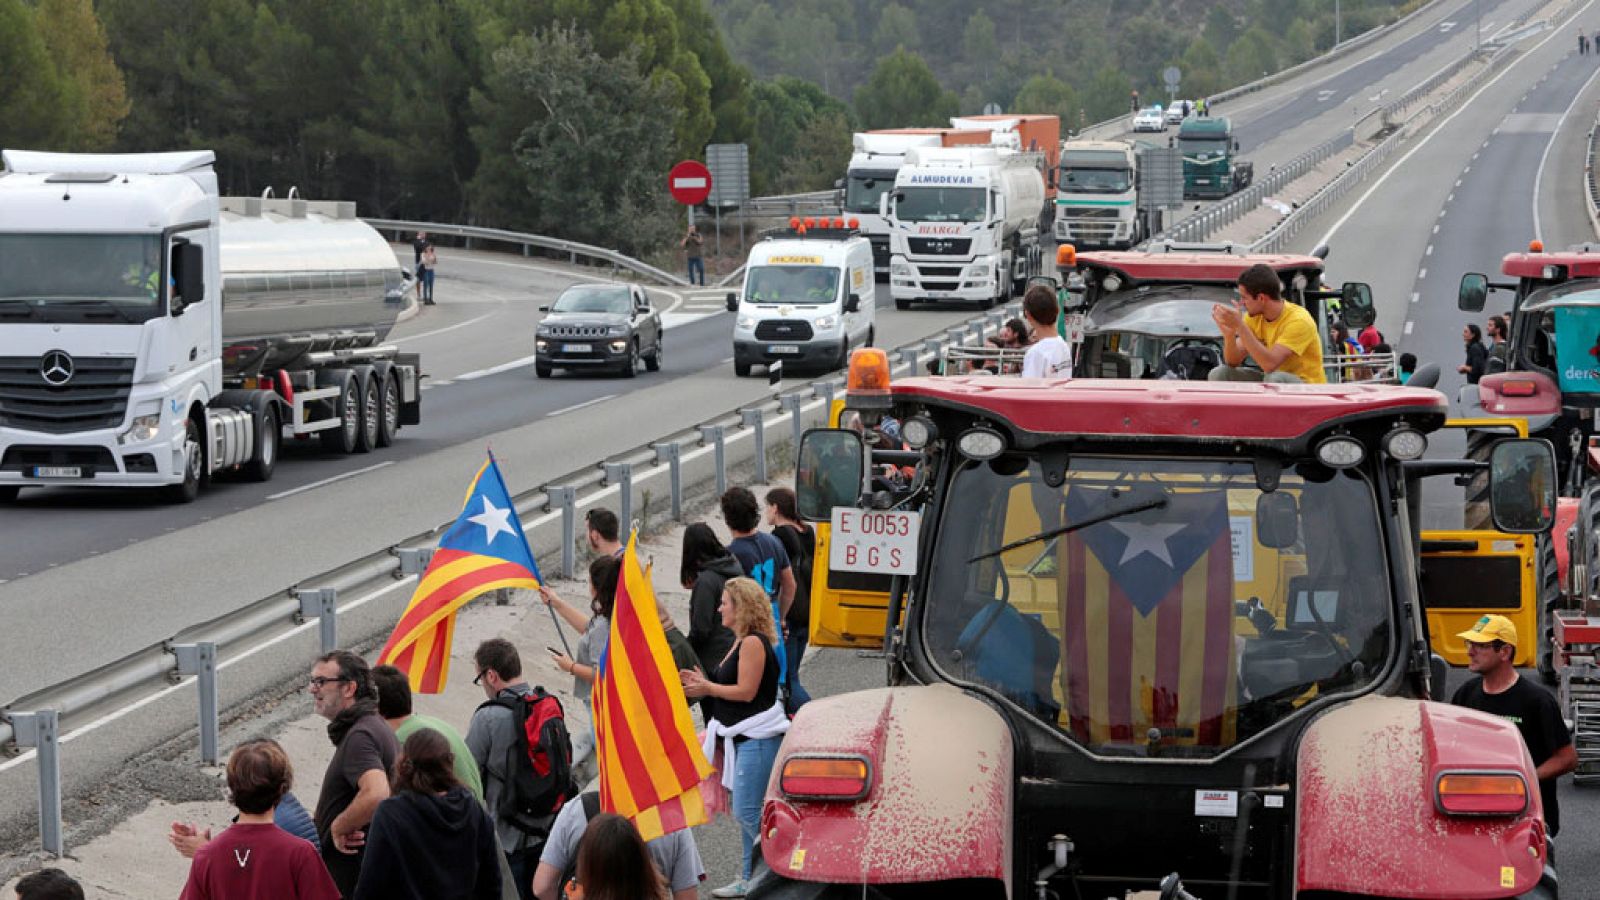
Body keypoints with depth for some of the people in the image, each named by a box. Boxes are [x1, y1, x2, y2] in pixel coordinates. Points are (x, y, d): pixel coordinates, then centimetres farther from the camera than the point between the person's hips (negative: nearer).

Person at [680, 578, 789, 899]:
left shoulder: (753, 644, -16)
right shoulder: (741, 643, 15)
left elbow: (746, 691, -19)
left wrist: (708, 688, -10)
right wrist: (704, 683, 9)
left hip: (758, 738, -11)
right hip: (744, 738, 11)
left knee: (747, 812, -12)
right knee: (747, 813, 13)